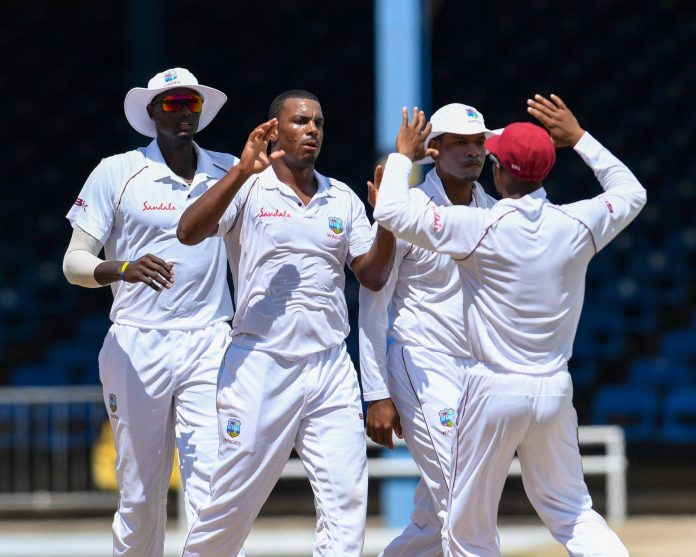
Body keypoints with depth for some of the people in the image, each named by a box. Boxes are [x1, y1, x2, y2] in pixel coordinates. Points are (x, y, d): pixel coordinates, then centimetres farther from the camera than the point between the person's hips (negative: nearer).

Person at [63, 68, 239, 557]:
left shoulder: (228, 172, 9)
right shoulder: (117, 172, 2)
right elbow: (75, 262, -3)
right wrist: (125, 269, -22)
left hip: (209, 346, 1)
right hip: (137, 346, -1)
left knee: (213, 489, -11)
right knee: (140, 495, 1)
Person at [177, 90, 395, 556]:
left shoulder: (343, 199, 14)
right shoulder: (248, 189, 0)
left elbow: (373, 276, 9)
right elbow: (189, 232, -16)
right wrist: (242, 172, -25)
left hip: (331, 368, 4)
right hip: (260, 365, -4)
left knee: (347, 497, -5)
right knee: (234, 502, 0)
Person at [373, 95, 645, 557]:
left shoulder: (481, 228, -14)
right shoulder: (577, 225, -2)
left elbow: (391, 211, -11)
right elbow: (631, 192, 19)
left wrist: (403, 156, 6)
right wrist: (579, 138, 23)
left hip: (494, 391, -4)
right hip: (555, 392, 4)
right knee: (572, 513, 16)